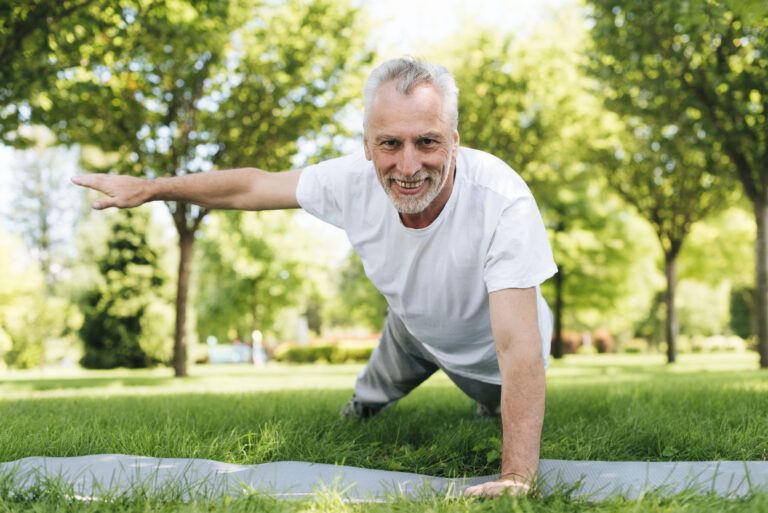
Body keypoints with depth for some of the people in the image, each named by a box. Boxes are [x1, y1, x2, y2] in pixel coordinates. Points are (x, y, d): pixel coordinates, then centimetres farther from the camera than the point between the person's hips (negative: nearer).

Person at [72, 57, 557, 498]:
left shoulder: (503, 203, -45)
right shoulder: (356, 180, -31)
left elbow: (518, 348, -47)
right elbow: (253, 186, -14)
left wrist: (516, 479, -54)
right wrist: (149, 187, -6)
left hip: (488, 350, -3)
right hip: (412, 325, 3)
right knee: (364, 407, 29)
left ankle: (494, 409, 58)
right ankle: (359, 409, 63)